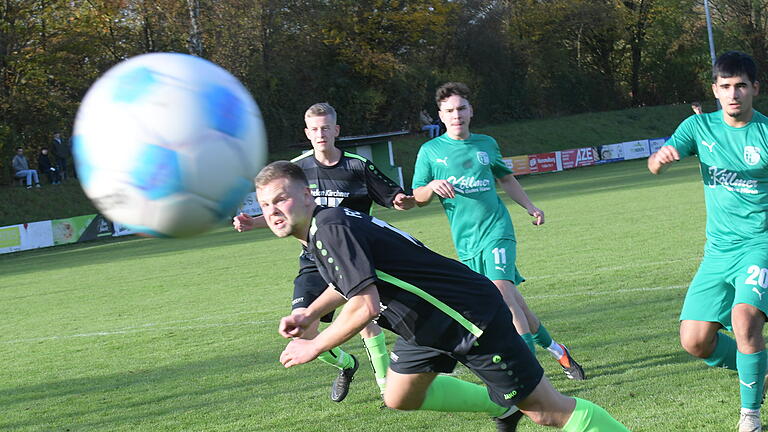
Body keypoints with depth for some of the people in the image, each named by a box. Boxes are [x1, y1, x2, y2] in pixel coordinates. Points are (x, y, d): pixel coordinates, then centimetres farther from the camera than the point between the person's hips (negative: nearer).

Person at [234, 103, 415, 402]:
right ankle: (345, 364, 18)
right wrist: (253, 223, -2)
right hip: (315, 262, 2)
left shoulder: (358, 166, -1)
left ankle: (386, 382, 3)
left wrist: (404, 200, -22)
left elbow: (396, 198, 2)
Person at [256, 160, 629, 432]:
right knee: (399, 398, 21)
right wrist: (310, 315, 15)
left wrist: (313, 347, -18)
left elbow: (365, 307, -30)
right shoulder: (324, 226, 7)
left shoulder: (330, 229, -24)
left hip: (470, 318, -10)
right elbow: (351, 280, 28)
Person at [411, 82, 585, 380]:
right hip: (466, 240, 1)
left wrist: (529, 206, 17)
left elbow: (505, 178, 27)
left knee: (502, 290, -22)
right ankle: (556, 351, 21)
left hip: (496, 229, -1)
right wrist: (432, 186, -16)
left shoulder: (486, 144, 10)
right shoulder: (430, 151, 4)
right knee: (512, 301, 3)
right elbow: (418, 198, 5)